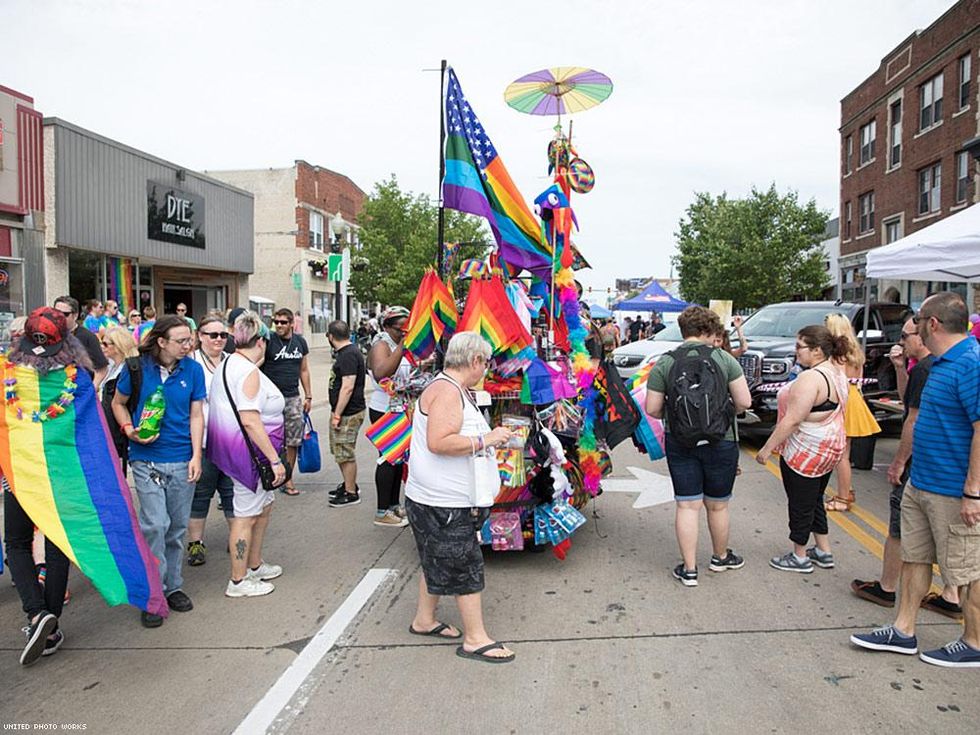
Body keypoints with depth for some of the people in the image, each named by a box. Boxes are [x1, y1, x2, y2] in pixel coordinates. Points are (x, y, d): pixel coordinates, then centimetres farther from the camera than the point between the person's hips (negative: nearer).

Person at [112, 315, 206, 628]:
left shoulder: (192, 369, 0)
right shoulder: (138, 367, -5)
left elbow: (196, 415, 3)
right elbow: (118, 403, 10)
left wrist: (196, 456, -3)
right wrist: (130, 430, -8)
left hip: (182, 460, 2)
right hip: (147, 458, -2)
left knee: (177, 527, 10)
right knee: (155, 525, -9)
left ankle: (173, 586, 26)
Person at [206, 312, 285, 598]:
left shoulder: (227, 364, 12)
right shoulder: (249, 372, -20)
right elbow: (250, 421, -26)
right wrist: (275, 459, -24)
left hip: (231, 444, 11)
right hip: (249, 449, -11)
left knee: (264, 504, 22)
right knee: (246, 515, 1)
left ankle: (254, 565, 35)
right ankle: (238, 582, 13)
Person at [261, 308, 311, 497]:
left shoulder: (300, 342, 7)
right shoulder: (268, 341, -6)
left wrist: (308, 396, 13)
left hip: (293, 398, 4)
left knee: (293, 441, 7)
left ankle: (287, 480, 18)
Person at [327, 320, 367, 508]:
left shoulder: (349, 355, -19)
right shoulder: (345, 353, 15)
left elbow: (348, 387, -24)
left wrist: (337, 415, -21)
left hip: (348, 413, -10)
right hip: (343, 412, 10)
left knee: (345, 453, -1)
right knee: (340, 451, 20)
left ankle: (351, 494, 9)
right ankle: (349, 484, 34)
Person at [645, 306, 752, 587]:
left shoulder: (664, 363, -4)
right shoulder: (724, 359, -6)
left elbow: (652, 408, -5)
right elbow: (744, 402, -8)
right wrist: (725, 412, 11)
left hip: (679, 445, 1)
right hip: (721, 443, 0)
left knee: (687, 506, 7)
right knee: (717, 505, 16)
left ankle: (689, 569, 10)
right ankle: (720, 557, 36)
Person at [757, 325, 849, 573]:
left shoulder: (811, 378, -25)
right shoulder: (837, 372, 6)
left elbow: (791, 421, -26)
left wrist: (767, 448, -19)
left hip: (805, 451, -10)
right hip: (829, 448, 10)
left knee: (800, 504, 5)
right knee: (815, 501, 21)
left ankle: (800, 557, 18)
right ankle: (824, 552, 30)